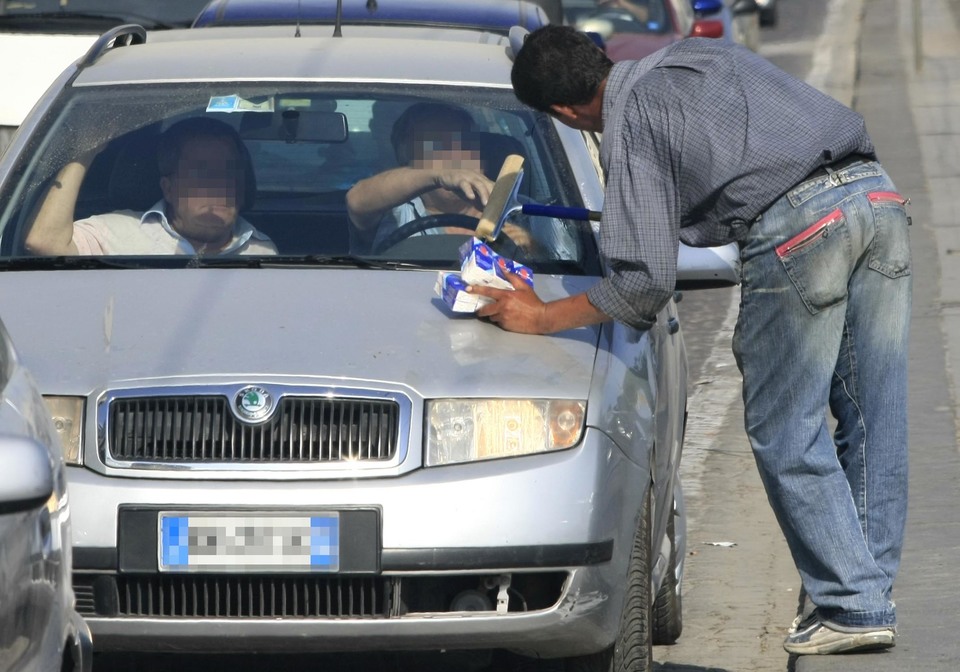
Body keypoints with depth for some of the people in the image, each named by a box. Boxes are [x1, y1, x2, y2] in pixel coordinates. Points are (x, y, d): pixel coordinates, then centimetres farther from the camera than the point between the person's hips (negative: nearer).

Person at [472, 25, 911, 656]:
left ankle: (852, 605, 0)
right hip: (878, 190, 8)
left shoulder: (629, 124, 4)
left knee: (786, 433, 3)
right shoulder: (700, 52, 26)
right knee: (873, 420, 11)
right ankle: (873, 598, 14)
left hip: (799, 224, -7)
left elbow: (646, 281, -2)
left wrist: (540, 317, 8)